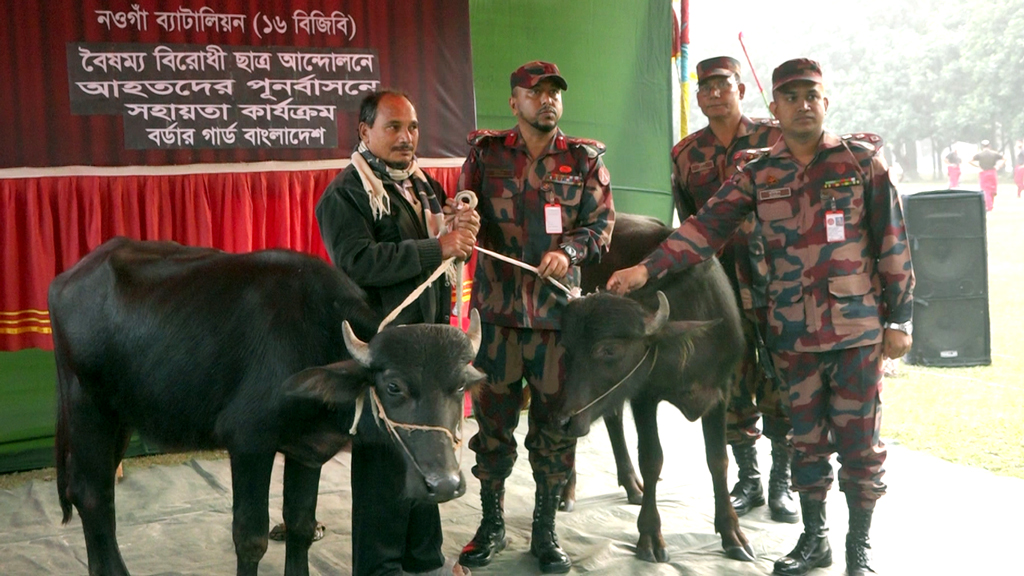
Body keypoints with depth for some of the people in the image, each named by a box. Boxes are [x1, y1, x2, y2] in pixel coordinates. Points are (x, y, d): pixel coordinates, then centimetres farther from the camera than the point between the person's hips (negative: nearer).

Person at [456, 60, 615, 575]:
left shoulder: (584, 159, 6)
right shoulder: (486, 152, 6)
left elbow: (601, 222, 3)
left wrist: (570, 250, -16)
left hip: (558, 307, 0)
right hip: (497, 306, 0)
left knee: (555, 422, 6)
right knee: (492, 417, 7)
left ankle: (545, 533, 22)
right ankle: (491, 526, 25)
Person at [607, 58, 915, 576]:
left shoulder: (861, 161, -1)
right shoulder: (759, 174, 5)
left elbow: (893, 244, 0)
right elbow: (706, 226, -2)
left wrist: (899, 319, -2)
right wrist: (647, 268, -13)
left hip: (858, 329, -2)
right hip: (792, 334, 2)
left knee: (859, 441, 6)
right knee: (806, 440, 13)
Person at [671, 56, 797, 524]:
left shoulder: (773, 139, 0)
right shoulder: (685, 154, 10)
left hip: (774, 281, -3)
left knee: (779, 388, 0)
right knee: (732, 388, 7)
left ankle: (781, 483, 14)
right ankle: (748, 481, 21)